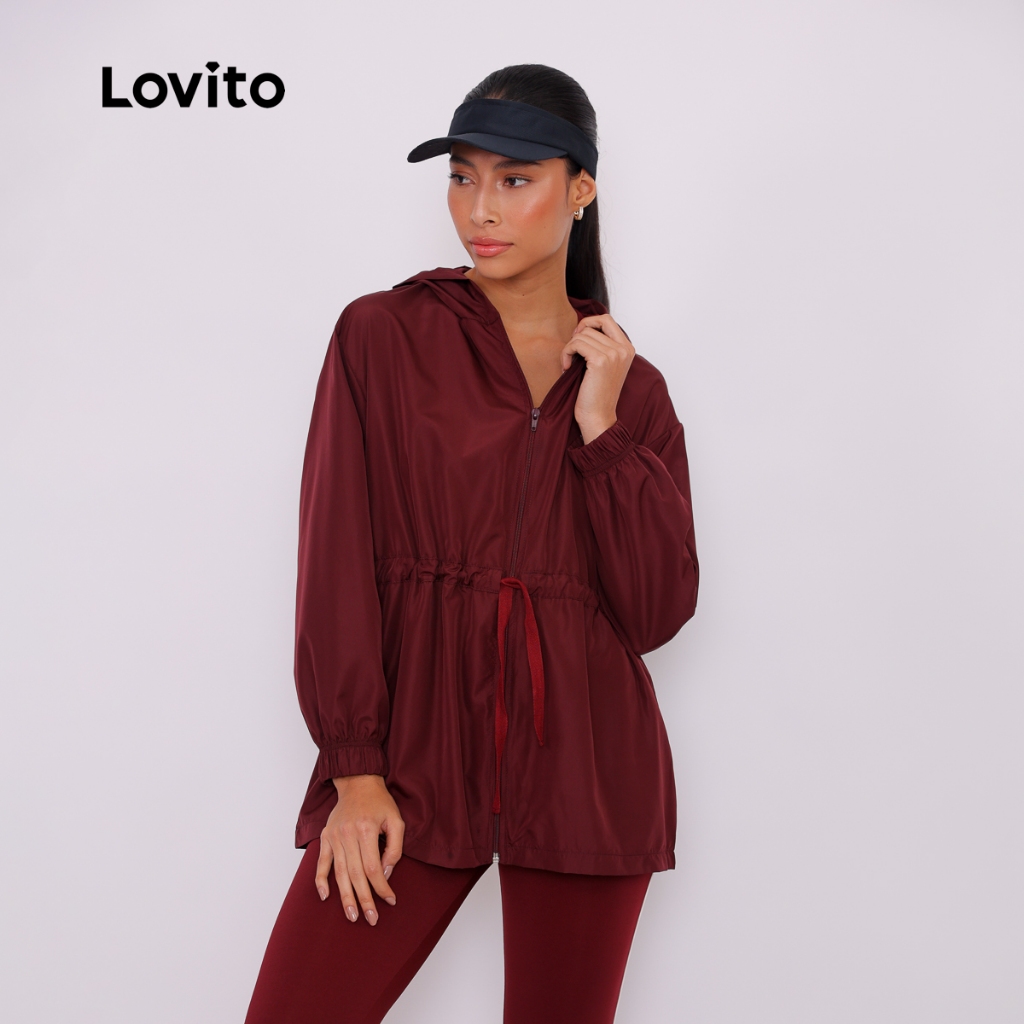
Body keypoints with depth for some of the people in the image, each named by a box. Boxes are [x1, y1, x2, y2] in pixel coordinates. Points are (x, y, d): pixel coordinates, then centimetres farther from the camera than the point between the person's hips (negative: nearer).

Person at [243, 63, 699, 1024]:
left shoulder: (634, 388, 9)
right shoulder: (383, 335, 2)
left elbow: (656, 612, 1)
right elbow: (335, 562, -3)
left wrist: (602, 428, -7)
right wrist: (355, 770, -9)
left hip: (585, 767, 2)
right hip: (415, 753, -1)